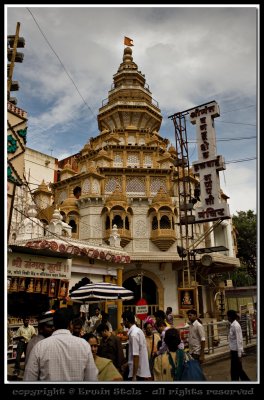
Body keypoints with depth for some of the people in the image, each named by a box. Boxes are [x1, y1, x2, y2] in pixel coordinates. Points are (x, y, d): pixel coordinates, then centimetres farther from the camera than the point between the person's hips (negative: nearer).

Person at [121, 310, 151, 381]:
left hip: (138, 372, -9)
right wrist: (127, 364, 22)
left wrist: (134, 376, -19)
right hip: (143, 371, 9)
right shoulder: (137, 330, 9)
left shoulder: (133, 334, -19)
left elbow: (136, 356, -21)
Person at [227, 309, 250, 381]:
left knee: (235, 370, 3)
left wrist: (239, 355, -19)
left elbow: (239, 341, -20)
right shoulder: (232, 325, 6)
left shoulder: (236, 326, -20)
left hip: (236, 351, -8)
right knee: (237, 369, 19)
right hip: (233, 350, 8)